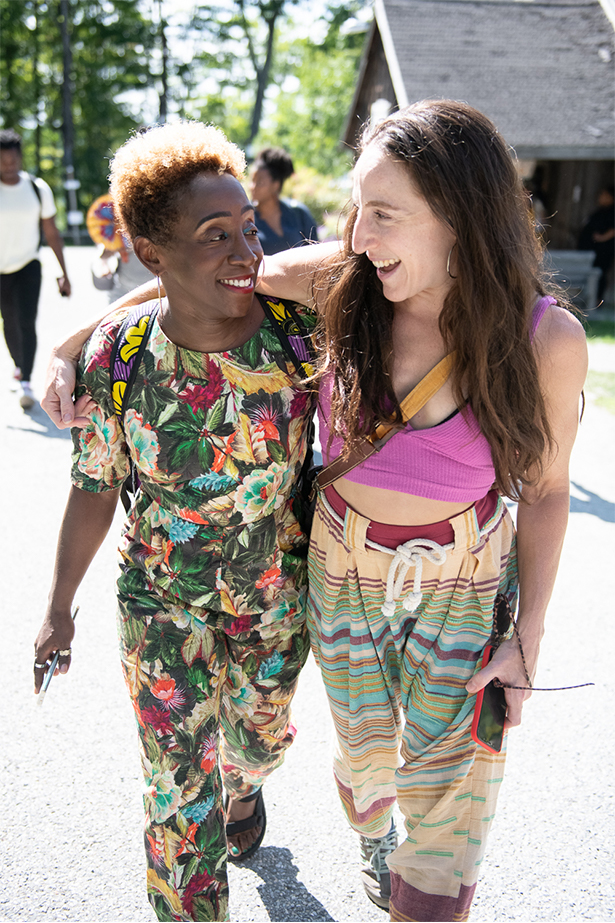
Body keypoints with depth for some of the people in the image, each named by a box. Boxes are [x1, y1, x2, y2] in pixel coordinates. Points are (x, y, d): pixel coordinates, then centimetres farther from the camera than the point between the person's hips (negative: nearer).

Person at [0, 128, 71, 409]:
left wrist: (64, 272, 3)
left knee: (27, 322, -15)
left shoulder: (38, 189, -3)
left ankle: (25, 381, -16)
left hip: (28, 266, -1)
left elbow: (51, 233, 4)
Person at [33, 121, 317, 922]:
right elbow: (94, 490, -7)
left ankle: (245, 784, 66)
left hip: (278, 593, 2)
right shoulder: (116, 358, -21)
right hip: (162, 601, -2)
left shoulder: (300, 325, -20)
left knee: (260, 737, 28)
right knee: (179, 791, 6)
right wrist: (58, 609, 2)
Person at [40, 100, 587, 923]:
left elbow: (544, 486, -7)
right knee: (367, 763, 19)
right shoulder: (340, 283, -19)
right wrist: (69, 346, -8)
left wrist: (528, 637, -8)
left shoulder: (548, 340, -21)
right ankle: (372, 841, 56)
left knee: (450, 802, 2)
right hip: (343, 567, 2)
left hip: (463, 583, -1)